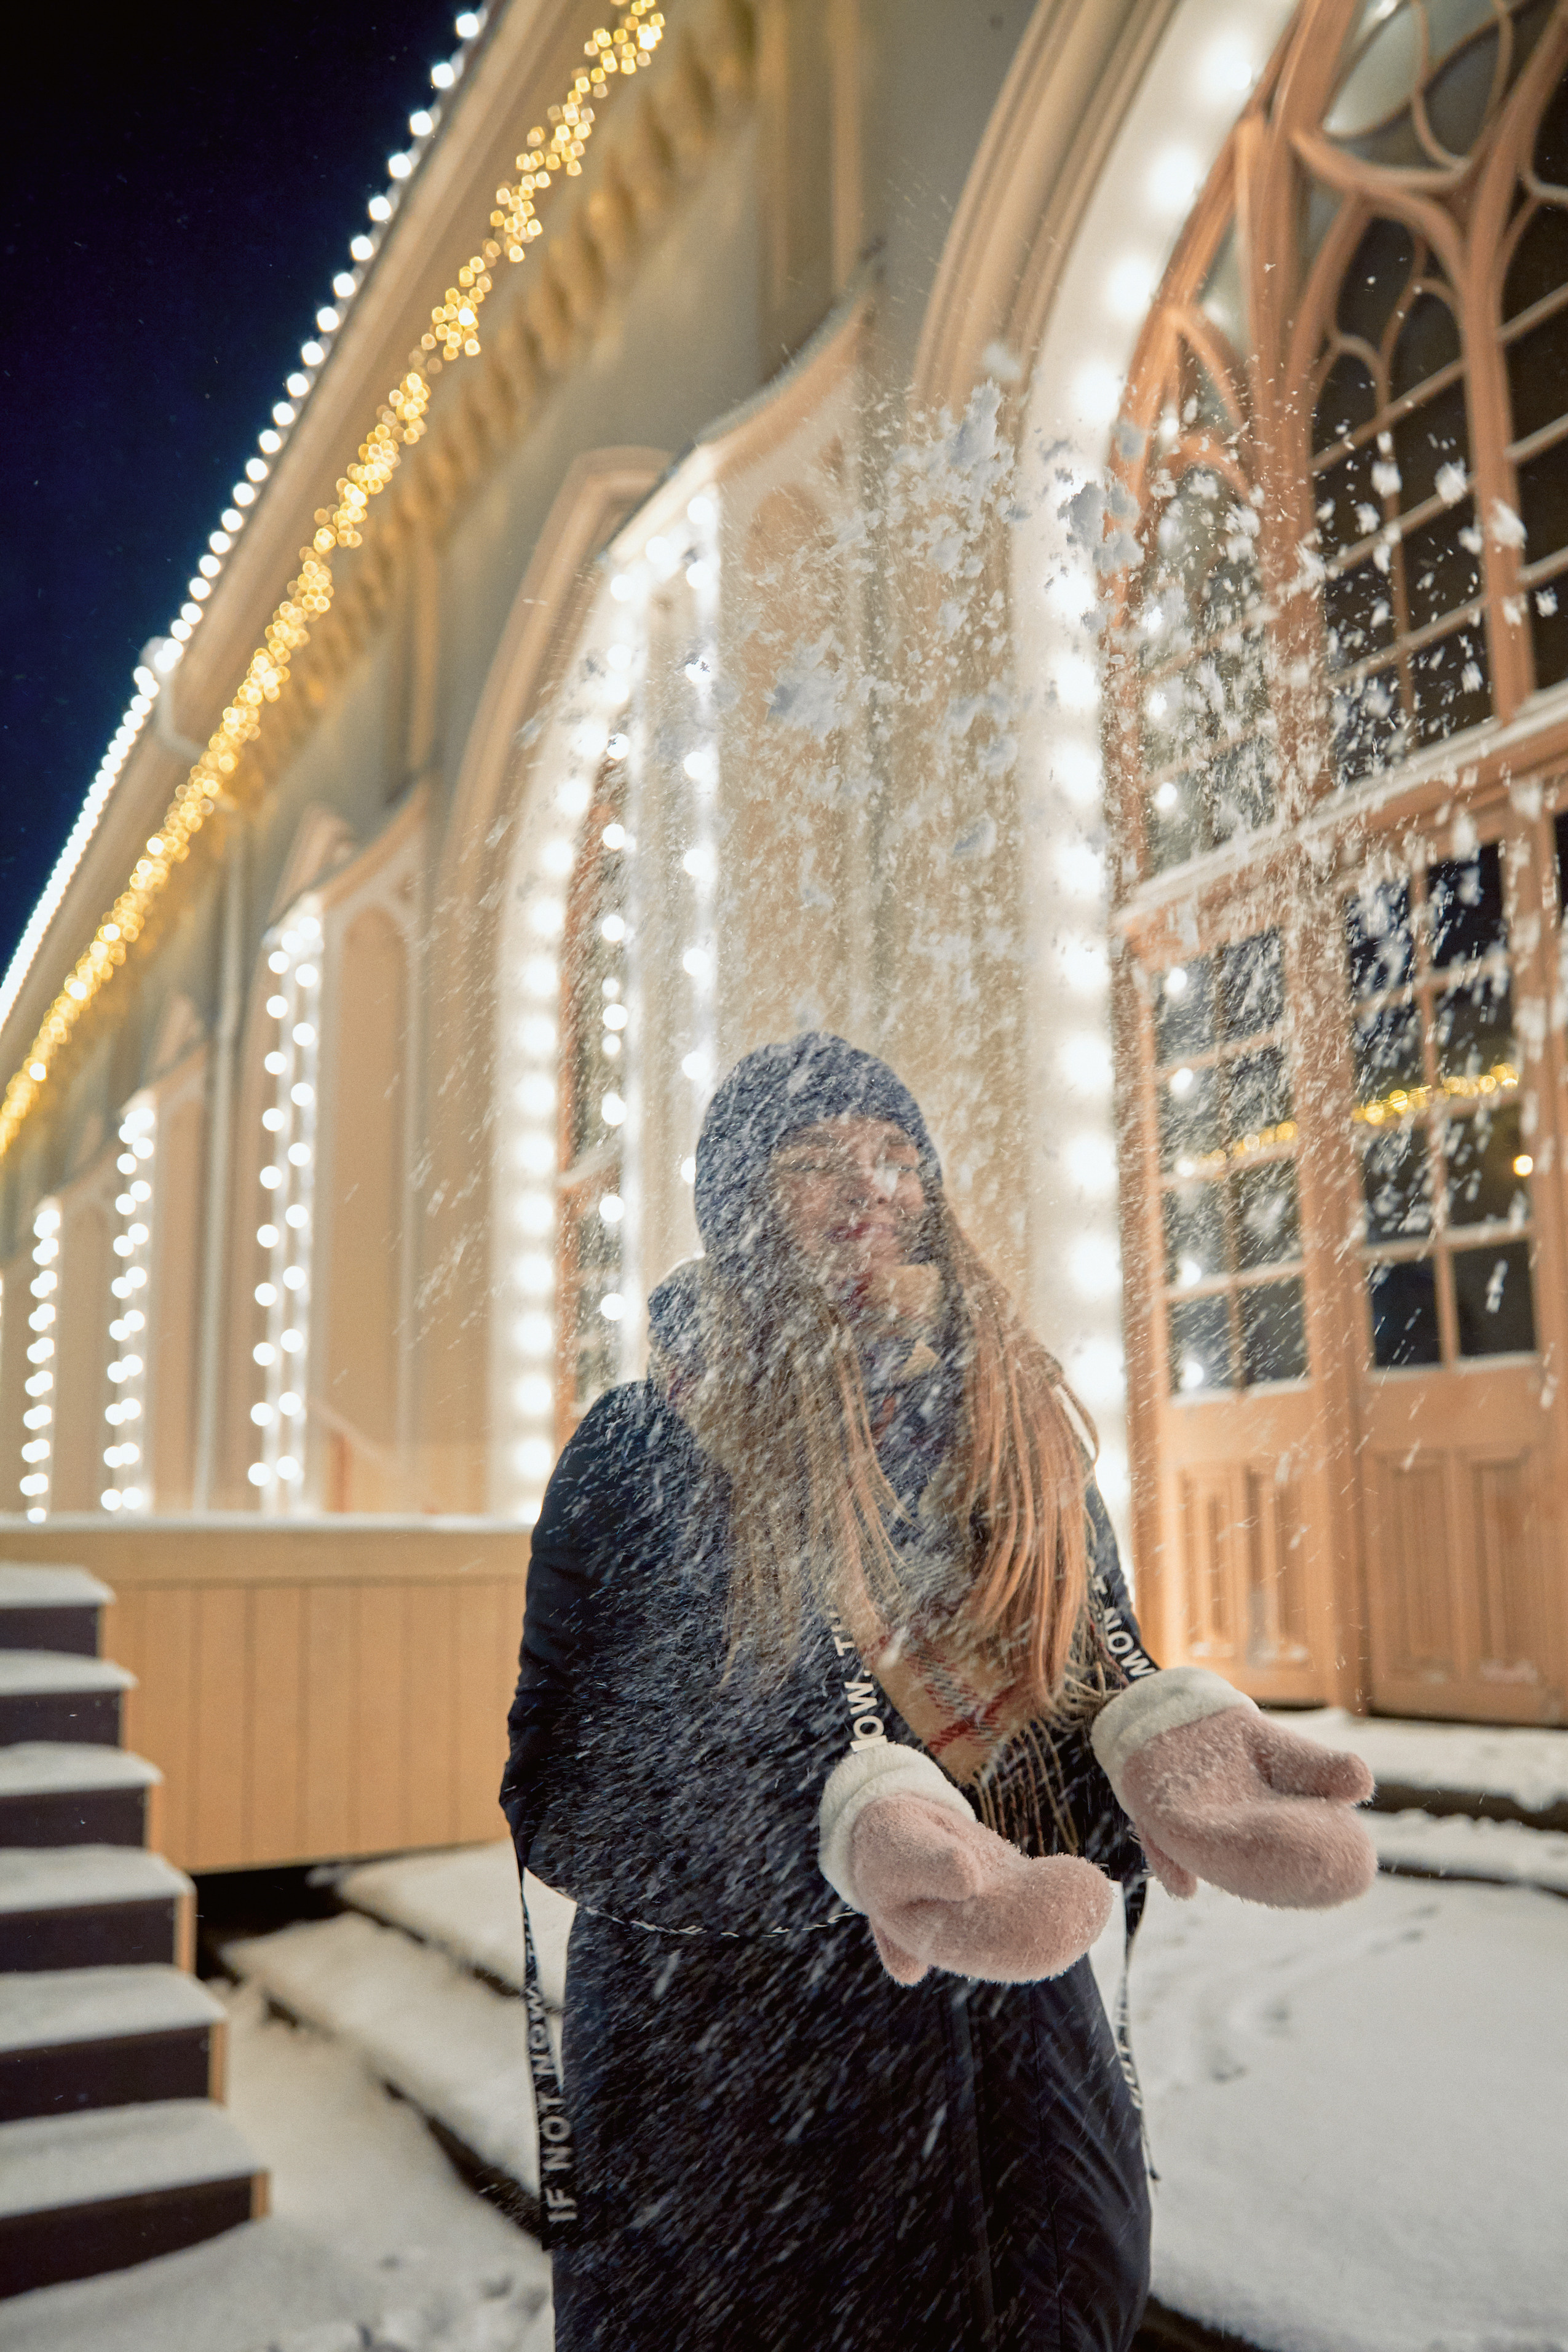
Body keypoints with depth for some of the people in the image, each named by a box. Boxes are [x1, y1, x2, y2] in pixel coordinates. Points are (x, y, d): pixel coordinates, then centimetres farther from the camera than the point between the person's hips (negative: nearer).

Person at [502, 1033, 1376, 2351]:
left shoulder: (1027, 1436, 5)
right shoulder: (649, 1448, -8)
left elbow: (1102, 1677, 2)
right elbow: (561, 1775, -14)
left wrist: (1157, 1733, -24)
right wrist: (846, 1820, -32)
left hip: (1019, 2065, 4)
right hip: (730, 2077, -3)